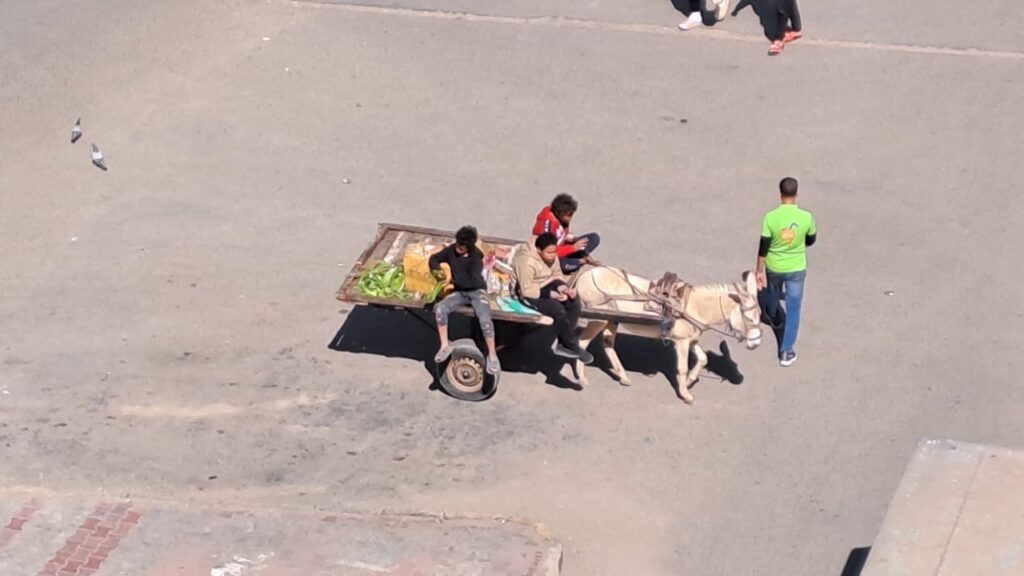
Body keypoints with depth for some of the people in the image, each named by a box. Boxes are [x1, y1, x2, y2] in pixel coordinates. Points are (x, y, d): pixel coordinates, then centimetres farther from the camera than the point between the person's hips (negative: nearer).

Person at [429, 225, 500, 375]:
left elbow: (473, 280, -28)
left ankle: (492, 355, -14)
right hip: (460, 292, 5)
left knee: (485, 319, -29)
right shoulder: (452, 250, -6)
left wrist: (453, 280, -32)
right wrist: (437, 269, -15)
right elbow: (434, 258, 6)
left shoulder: (476, 256, -19)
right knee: (440, 309, -23)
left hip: (477, 291, -5)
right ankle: (445, 346, -9)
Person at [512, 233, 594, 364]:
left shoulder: (552, 256, -4)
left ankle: (562, 343, -7)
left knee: (575, 304, -14)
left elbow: (557, 275, 8)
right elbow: (527, 290, -25)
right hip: (532, 294, -8)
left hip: (548, 286, 8)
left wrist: (564, 287, -13)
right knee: (559, 310, -29)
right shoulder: (527, 261, -27)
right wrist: (550, 294, -29)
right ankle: (573, 346, -11)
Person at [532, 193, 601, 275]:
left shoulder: (562, 218, -5)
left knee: (594, 238, 5)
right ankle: (584, 261, -19)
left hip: (561, 250, 8)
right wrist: (573, 248, -27)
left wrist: (573, 238, -10)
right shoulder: (547, 222, -29)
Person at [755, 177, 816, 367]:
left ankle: (775, 318, 62)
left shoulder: (771, 217, -21)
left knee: (772, 293, 32)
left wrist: (759, 271, -2)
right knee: (793, 308, 9)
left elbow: (763, 247, -13)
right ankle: (786, 351, 10)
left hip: (774, 267, 1)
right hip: (797, 269, 0)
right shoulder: (806, 217, -18)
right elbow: (811, 241, 1)